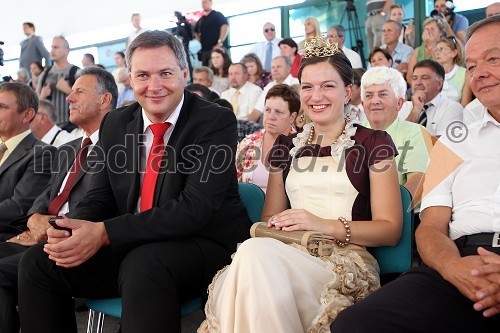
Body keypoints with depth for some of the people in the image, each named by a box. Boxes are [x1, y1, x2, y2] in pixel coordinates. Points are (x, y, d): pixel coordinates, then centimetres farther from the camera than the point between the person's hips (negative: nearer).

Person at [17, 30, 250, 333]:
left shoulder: (217, 122, -11)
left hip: (206, 245, -6)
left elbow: (197, 208, -21)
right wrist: (72, 228, -16)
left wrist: (105, 233, -27)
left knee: (142, 265, -36)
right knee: (36, 262, -5)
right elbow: (101, 196, 10)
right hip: (129, 248, 6)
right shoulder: (115, 124, 9)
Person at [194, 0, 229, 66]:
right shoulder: (200, 20, 20)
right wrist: (200, 42, 13)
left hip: (215, 48, -7)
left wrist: (220, 42, -18)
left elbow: (225, 26, -11)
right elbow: (196, 32, 33)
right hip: (204, 50, 7)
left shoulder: (218, 15, 2)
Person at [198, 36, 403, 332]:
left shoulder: (374, 143, 8)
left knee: (256, 253, -33)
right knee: (256, 251, -35)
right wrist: (275, 225, -5)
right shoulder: (287, 147, 21)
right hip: (290, 255, 3)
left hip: (346, 263, -3)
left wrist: (324, 225, -14)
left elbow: (391, 230, 1)